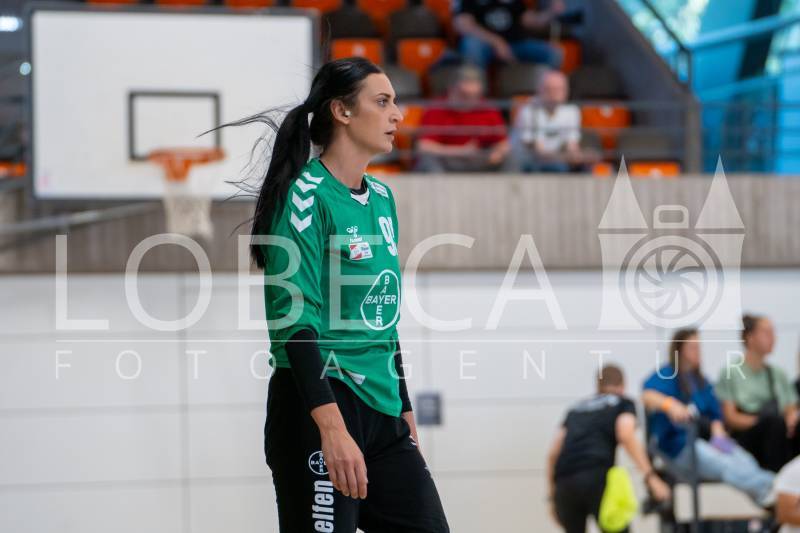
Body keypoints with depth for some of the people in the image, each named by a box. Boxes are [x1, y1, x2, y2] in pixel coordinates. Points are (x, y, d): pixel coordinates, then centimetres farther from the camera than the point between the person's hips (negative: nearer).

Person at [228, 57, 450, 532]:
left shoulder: (382, 197, 13)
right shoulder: (306, 196, -11)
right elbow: (293, 319, -18)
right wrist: (332, 427, -26)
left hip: (382, 410, 8)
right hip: (319, 408, -8)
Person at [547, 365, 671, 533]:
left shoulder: (576, 408, 31)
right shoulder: (623, 403, 18)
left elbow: (553, 453, 22)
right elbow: (626, 435, -4)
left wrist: (553, 495, 28)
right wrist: (650, 476, -9)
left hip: (564, 481, 5)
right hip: (596, 477, -5)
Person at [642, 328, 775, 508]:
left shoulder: (701, 382, 23)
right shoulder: (666, 375, 3)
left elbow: (715, 415, 19)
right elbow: (647, 395, -18)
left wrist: (718, 434, -4)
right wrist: (670, 404, -39)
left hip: (704, 440, 5)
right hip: (678, 447, -5)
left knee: (745, 460, -29)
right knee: (724, 464, -35)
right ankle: (767, 488, -57)